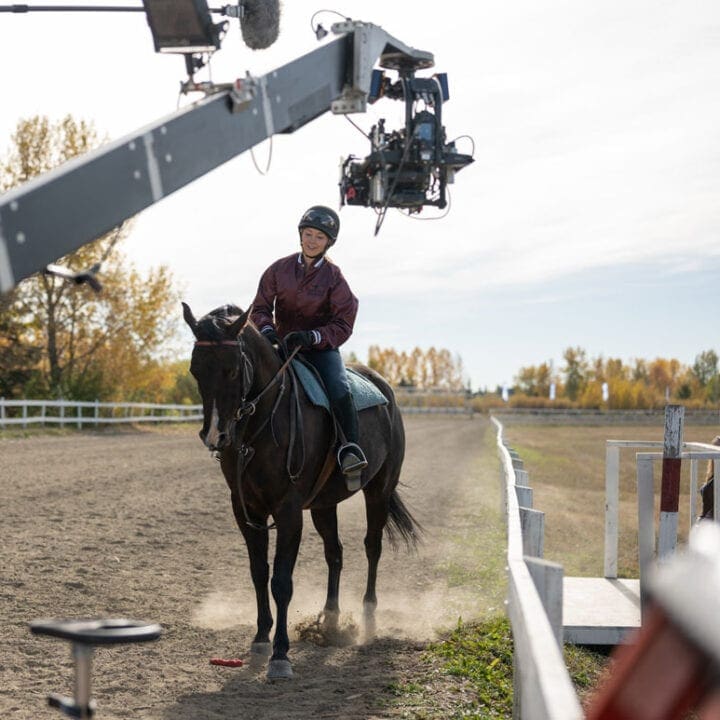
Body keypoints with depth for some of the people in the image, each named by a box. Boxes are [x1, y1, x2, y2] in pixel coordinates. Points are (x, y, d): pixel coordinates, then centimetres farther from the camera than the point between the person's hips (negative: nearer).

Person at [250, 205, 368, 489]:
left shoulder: (333, 277, -5)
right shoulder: (280, 269, 2)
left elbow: (343, 325, -10)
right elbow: (261, 307, 5)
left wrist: (312, 337, -27)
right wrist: (266, 328, -18)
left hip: (322, 348, -3)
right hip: (283, 346, 3)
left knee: (340, 391, -29)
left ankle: (350, 449, -28)